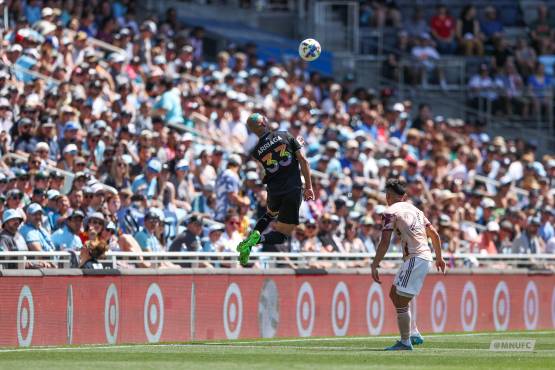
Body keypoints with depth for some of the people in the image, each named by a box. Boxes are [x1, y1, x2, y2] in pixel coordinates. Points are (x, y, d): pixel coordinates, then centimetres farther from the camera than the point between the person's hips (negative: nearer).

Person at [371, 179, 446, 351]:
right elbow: (435, 235, 21)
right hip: (425, 255, 9)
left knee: (400, 301, -4)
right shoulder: (414, 209, 20)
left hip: (415, 258, -9)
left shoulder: (390, 212, -4)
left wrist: (374, 266, -7)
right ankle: (414, 334, 19)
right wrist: (439, 257, 32)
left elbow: (385, 243, -11)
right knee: (394, 294, 18)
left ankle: (405, 342, -3)